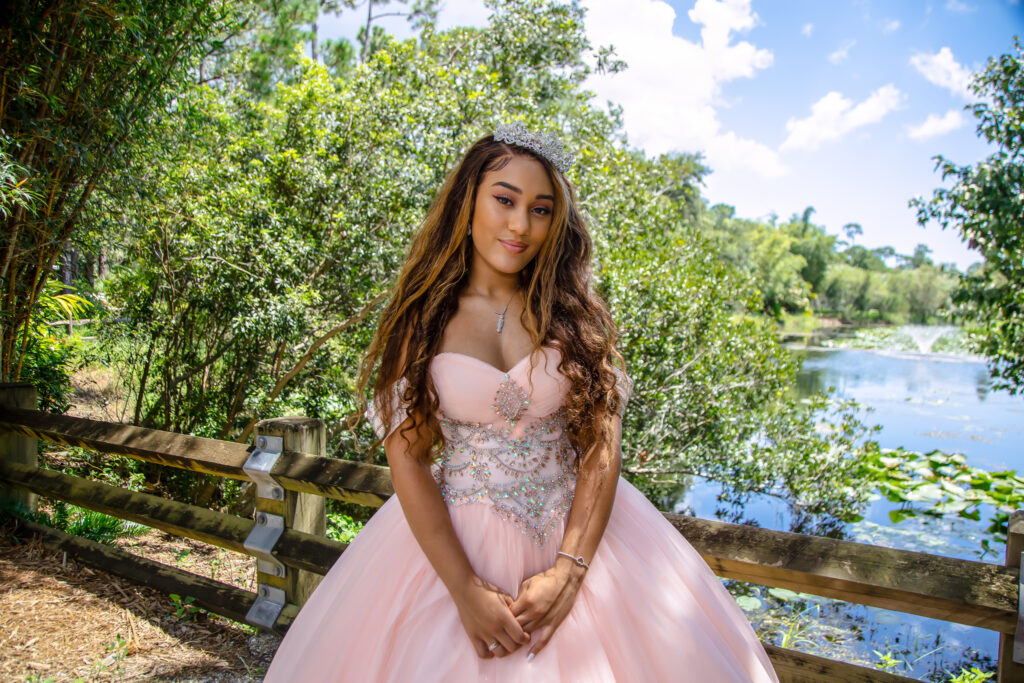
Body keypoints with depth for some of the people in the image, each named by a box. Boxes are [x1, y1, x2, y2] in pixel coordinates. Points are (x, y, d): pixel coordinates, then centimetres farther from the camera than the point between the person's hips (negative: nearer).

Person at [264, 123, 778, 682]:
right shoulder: (423, 319, -4)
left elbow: (603, 446, -5)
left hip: (577, 532, 2)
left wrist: (567, 572, -15)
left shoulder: (576, 313, 0)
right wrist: (464, 589, -15)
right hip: (452, 539, -1)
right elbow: (405, 456, -8)